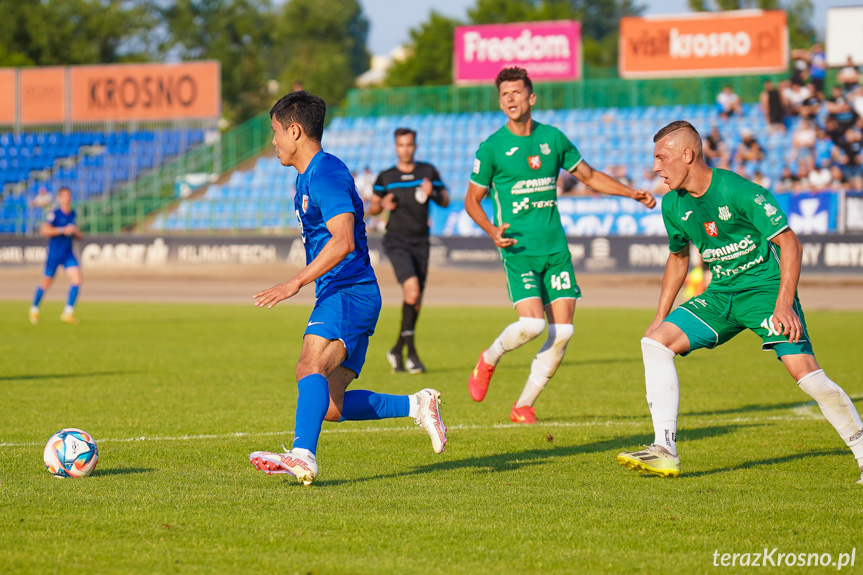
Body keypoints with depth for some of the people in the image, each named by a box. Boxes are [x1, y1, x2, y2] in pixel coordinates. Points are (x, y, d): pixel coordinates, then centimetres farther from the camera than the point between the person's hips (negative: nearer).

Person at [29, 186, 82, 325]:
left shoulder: (73, 214, 7)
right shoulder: (55, 214, -12)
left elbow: (78, 235, 20)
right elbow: (43, 230, -23)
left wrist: (76, 233, -4)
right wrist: (63, 230, -25)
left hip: (68, 254, 5)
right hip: (54, 253, -5)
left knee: (77, 279, -14)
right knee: (46, 283, 7)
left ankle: (68, 313, -9)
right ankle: (34, 309, 30)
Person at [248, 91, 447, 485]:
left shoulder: (327, 174, -13)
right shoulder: (306, 177, 20)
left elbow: (343, 241, -27)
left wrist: (296, 283, -32)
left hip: (350, 293, -10)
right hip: (334, 295, 10)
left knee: (310, 366, -31)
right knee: (331, 407, 4)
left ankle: (303, 456, -46)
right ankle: (416, 406, 12)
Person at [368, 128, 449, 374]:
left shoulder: (428, 171, 7)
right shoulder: (386, 177, 4)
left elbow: (445, 201, 9)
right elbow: (372, 208, 12)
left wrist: (432, 194, -11)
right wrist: (382, 204, -11)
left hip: (420, 242, 3)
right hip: (396, 241, -3)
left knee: (415, 301, 4)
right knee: (412, 290, -22)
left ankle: (397, 350, 22)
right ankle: (411, 352, -15)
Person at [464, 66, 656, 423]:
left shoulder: (552, 138, 8)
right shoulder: (491, 148, -3)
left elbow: (589, 176, 21)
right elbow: (472, 199, 5)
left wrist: (631, 193, 11)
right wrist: (491, 231, -13)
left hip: (556, 248, 4)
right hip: (519, 250, -4)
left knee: (562, 330, -5)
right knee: (532, 324, -20)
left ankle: (524, 406, 8)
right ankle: (489, 360, 12)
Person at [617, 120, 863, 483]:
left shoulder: (740, 192, -18)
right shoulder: (673, 205, 3)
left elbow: (789, 243, -16)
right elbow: (678, 257, 21)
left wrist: (784, 304, -26)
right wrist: (660, 315, 17)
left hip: (765, 288, -7)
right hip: (720, 296, 7)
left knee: (803, 370, -23)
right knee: (655, 341, -11)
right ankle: (665, 451, -13)